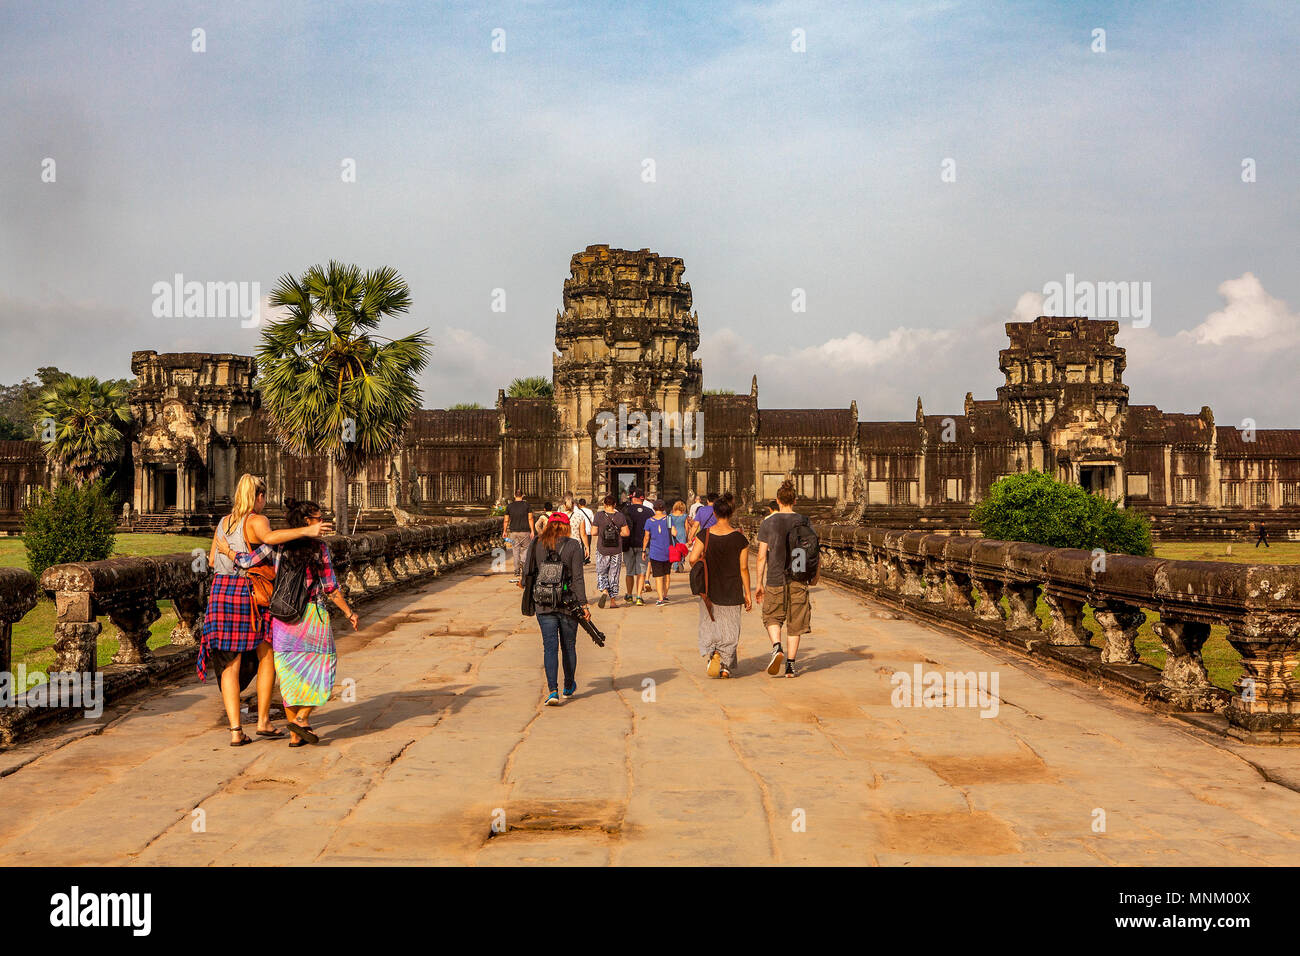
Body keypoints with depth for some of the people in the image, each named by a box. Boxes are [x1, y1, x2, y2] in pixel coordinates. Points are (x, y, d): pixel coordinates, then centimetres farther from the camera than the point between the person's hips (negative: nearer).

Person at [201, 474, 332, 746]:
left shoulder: (224, 522, 13)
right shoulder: (257, 521, -7)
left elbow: (212, 560, 17)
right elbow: (269, 537, -30)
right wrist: (306, 531, -38)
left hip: (221, 591, 5)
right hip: (249, 593, -5)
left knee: (230, 664, 6)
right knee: (267, 656, 13)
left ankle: (235, 730, 2)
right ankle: (263, 721, 15)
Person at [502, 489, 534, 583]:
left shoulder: (509, 506, 2)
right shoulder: (526, 505, -3)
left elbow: (506, 520, 6)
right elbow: (530, 518, -7)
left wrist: (504, 531, 17)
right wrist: (532, 531, -3)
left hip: (514, 532, 2)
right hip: (525, 531, -2)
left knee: (516, 552, 4)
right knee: (525, 548, 15)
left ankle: (517, 574, 3)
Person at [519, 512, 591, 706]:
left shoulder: (535, 545, 0)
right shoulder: (573, 546, -5)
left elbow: (528, 572, 4)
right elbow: (578, 578, -9)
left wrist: (524, 585, 27)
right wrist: (583, 604, -7)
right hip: (568, 603, 0)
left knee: (550, 647, 2)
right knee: (569, 646, 15)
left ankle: (552, 690, -11)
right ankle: (569, 688, 31)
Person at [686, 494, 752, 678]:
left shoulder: (704, 535, -9)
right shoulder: (740, 538, -9)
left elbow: (692, 559, -15)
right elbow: (744, 568, -7)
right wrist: (747, 594, 1)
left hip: (709, 590, 0)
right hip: (732, 592, 0)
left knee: (709, 625, 15)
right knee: (729, 628, 11)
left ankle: (712, 653, -11)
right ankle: (726, 667, 11)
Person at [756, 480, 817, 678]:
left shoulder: (767, 524, -3)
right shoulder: (804, 522, 0)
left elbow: (762, 556, -4)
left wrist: (759, 584, 3)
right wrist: (814, 576, 19)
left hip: (775, 580, -1)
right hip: (798, 580, 1)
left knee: (772, 617, 16)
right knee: (794, 623, 9)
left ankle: (777, 647, -11)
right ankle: (790, 665, 9)